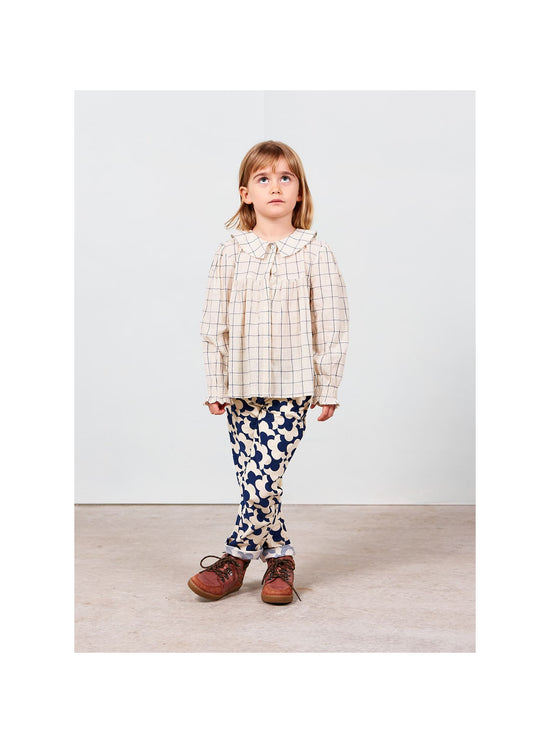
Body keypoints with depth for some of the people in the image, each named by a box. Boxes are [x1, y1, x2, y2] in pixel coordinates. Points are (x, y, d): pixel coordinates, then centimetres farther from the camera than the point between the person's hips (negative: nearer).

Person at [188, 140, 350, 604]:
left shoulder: (314, 253, 0)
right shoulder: (230, 253, 4)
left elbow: (332, 326, 1)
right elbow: (215, 325, 6)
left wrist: (329, 387, 0)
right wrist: (215, 386, 4)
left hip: (291, 388, -2)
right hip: (241, 388, 3)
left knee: (264, 480, -8)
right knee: (253, 481, 6)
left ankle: (237, 557, 13)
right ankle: (280, 557, 24)